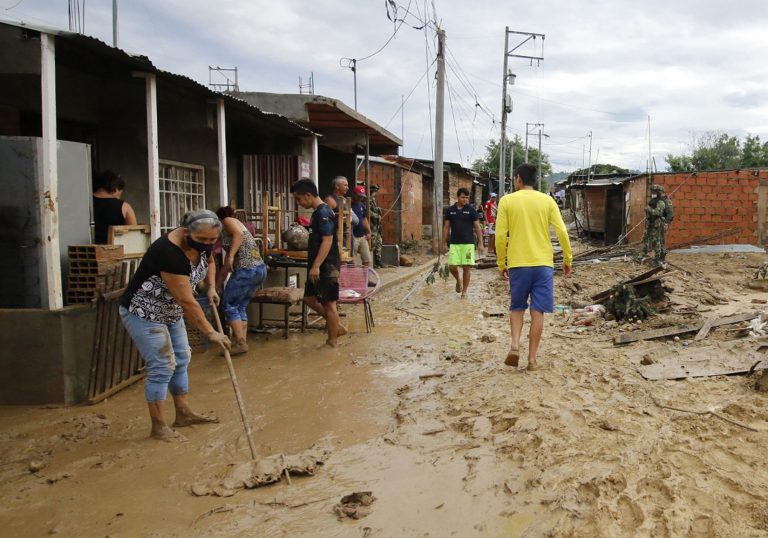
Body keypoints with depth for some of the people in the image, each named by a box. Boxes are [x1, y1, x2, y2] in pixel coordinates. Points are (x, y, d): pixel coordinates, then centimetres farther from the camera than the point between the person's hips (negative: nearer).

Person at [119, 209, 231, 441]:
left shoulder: (202, 243, -8)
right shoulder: (169, 252, -33)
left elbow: (209, 262, 17)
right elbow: (187, 301, -32)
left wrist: (211, 288, 2)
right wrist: (210, 332, -28)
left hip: (169, 311, 9)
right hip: (143, 313, -9)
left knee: (181, 360, 12)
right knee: (162, 367, -8)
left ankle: (183, 414, 25)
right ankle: (158, 427, 4)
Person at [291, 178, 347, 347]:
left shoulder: (323, 213, -17)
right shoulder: (318, 212, 14)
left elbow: (327, 241, -24)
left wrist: (316, 266, -27)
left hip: (326, 266, -10)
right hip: (319, 266, 10)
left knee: (328, 303, -1)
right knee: (309, 298, 15)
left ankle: (332, 342, 11)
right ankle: (337, 327, 24)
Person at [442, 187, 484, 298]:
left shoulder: (471, 210, 0)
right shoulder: (450, 210, 5)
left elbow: (477, 227, 2)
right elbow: (446, 227, 10)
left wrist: (480, 242, -3)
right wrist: (444, 243, 7)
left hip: (468, 243, -1)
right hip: (454, 243, 2)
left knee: (467, 267, -1)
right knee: (452, 266, -6)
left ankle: (464, 291, 10)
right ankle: (458, 280, 26)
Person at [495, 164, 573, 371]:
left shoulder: (507, 201, 1)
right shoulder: (547, 200, 5)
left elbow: (500, 236, -3)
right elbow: (562, 232, -1)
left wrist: (501, 264, 6)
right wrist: (568, 259, 10)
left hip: (518, 264, -1)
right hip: (543, 263, 1)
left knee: (517, 307, 16)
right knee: (537, 311, 5)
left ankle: (514, 345, -5)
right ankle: (532, 359, 7)